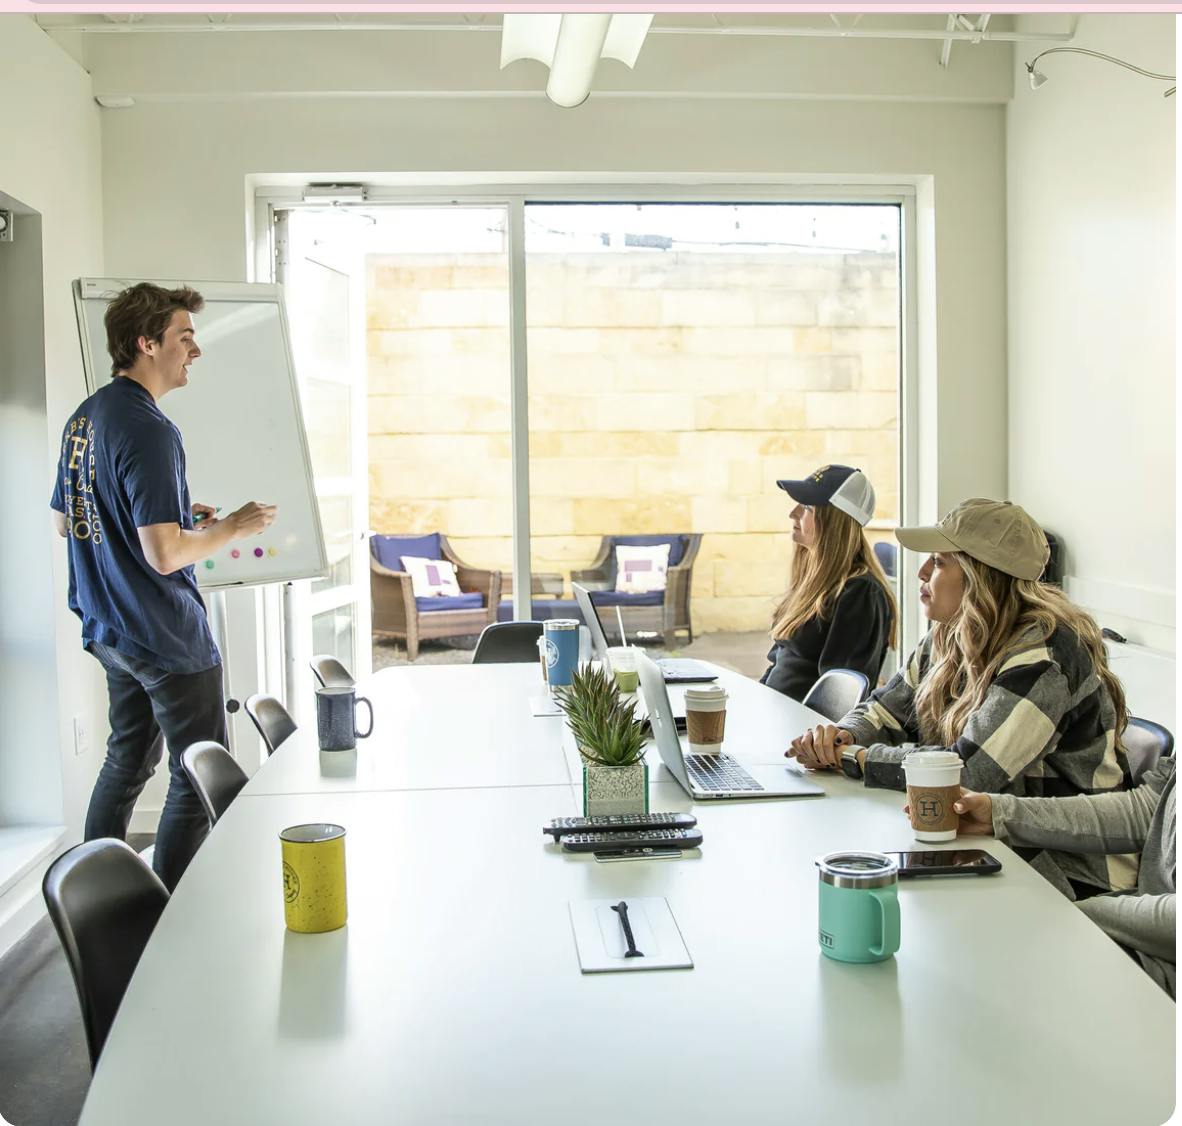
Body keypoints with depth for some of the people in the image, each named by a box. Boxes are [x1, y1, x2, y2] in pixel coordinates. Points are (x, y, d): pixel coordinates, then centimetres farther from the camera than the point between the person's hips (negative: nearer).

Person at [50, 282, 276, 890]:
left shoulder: (84, 416, 8)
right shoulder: (148, 430, -22)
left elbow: (64, 520, 18)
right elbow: (164, 555, -27)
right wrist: (232, 527, -11)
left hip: (107, 629, 10)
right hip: (165, 636, -10)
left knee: (128, 759, 23)